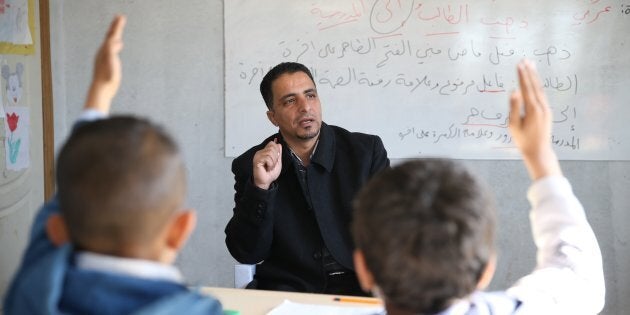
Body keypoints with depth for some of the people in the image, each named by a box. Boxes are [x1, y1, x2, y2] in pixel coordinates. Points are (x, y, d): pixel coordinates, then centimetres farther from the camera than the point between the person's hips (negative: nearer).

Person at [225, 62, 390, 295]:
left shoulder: (367, 150, 6)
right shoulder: (251, 165, 4)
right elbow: (247, 254, -1)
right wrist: (261, 187, -14)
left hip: (359, 286, 1)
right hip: (287, 291, -1)